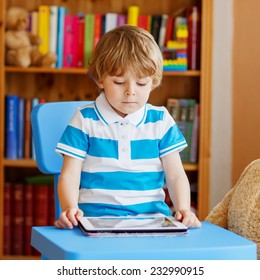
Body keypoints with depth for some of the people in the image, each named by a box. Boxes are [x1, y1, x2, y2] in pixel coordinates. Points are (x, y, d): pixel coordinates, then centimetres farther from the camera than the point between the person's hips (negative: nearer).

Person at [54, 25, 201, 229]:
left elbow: (175, 175, 8)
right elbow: (70, 174, 1)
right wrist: (70, 209, -20)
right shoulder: (85, 120, 5)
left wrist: (183, 209, -12)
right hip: (96, 216, -2)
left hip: (151, 215, 2)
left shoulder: (160, 121, 10)